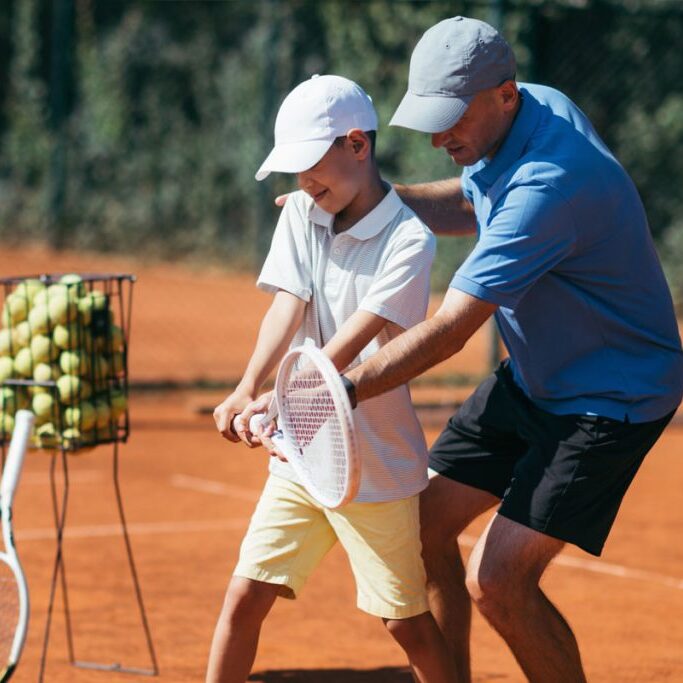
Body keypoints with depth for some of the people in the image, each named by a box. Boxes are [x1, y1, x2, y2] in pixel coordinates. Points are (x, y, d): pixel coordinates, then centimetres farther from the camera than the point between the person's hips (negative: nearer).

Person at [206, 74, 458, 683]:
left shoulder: (408, 240, -14)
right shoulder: (301, 214, 4)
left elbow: (353, 341, -25)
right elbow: (288, 305, -9)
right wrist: (248, 389, -27)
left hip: (377, 465, -5)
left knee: (406, 622, 2)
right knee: (244, 597, 0)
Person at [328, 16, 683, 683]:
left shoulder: (549, 184, -33)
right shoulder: (535, 105, -4)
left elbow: (449, 330, -35)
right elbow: (471, 205, 17)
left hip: (610, 397, -10)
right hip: (532, 375, 10)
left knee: (497, 581, -16)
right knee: (423, 522, 8)